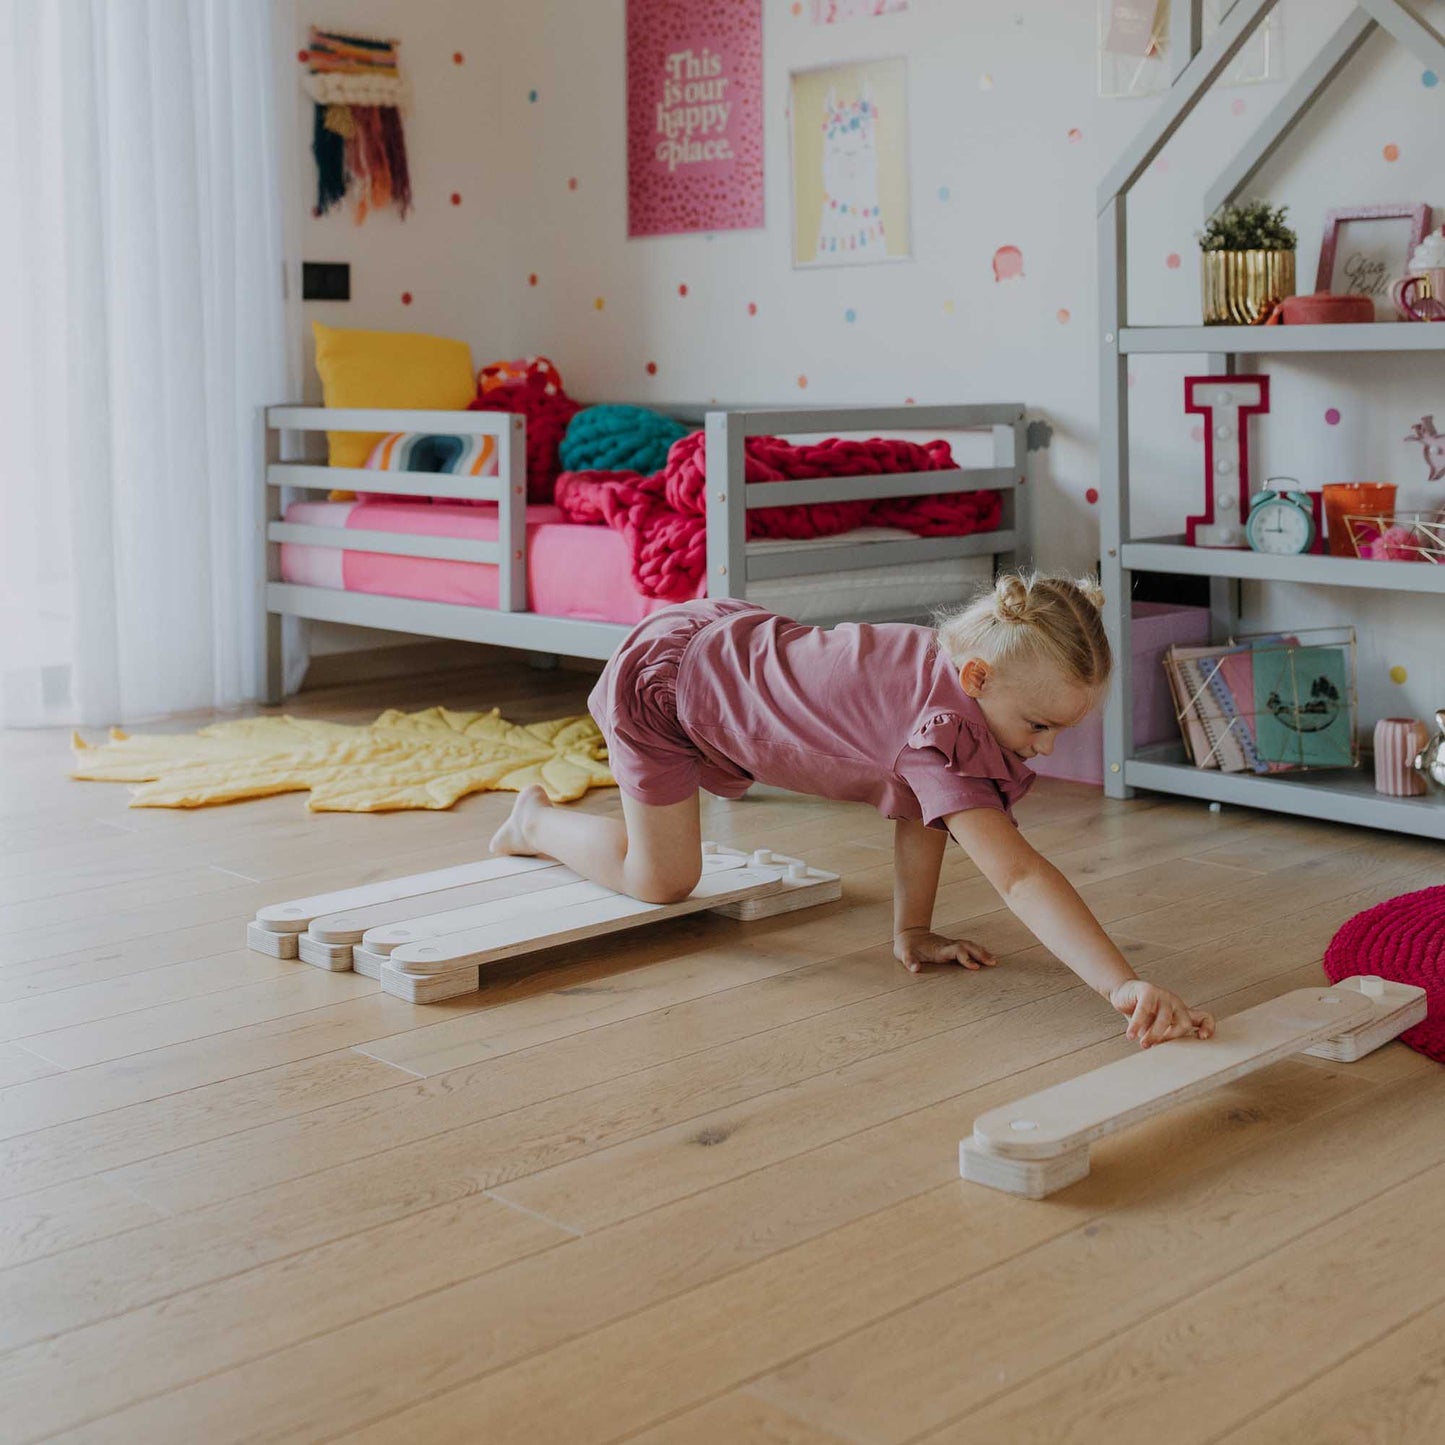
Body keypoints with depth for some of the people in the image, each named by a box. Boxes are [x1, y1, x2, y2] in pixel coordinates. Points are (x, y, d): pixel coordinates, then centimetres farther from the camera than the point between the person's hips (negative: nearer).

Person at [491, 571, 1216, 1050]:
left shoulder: (944, 661, -13)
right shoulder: (941, 729, -39)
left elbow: (919, 812, -1)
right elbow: (1019, 875, -49)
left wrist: (912, 932, 0)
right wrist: (1124, 986, -55)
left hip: (727, 638, 9)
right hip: (660, 674, -9)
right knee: (663, 882, -1)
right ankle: (535, 821, 25)